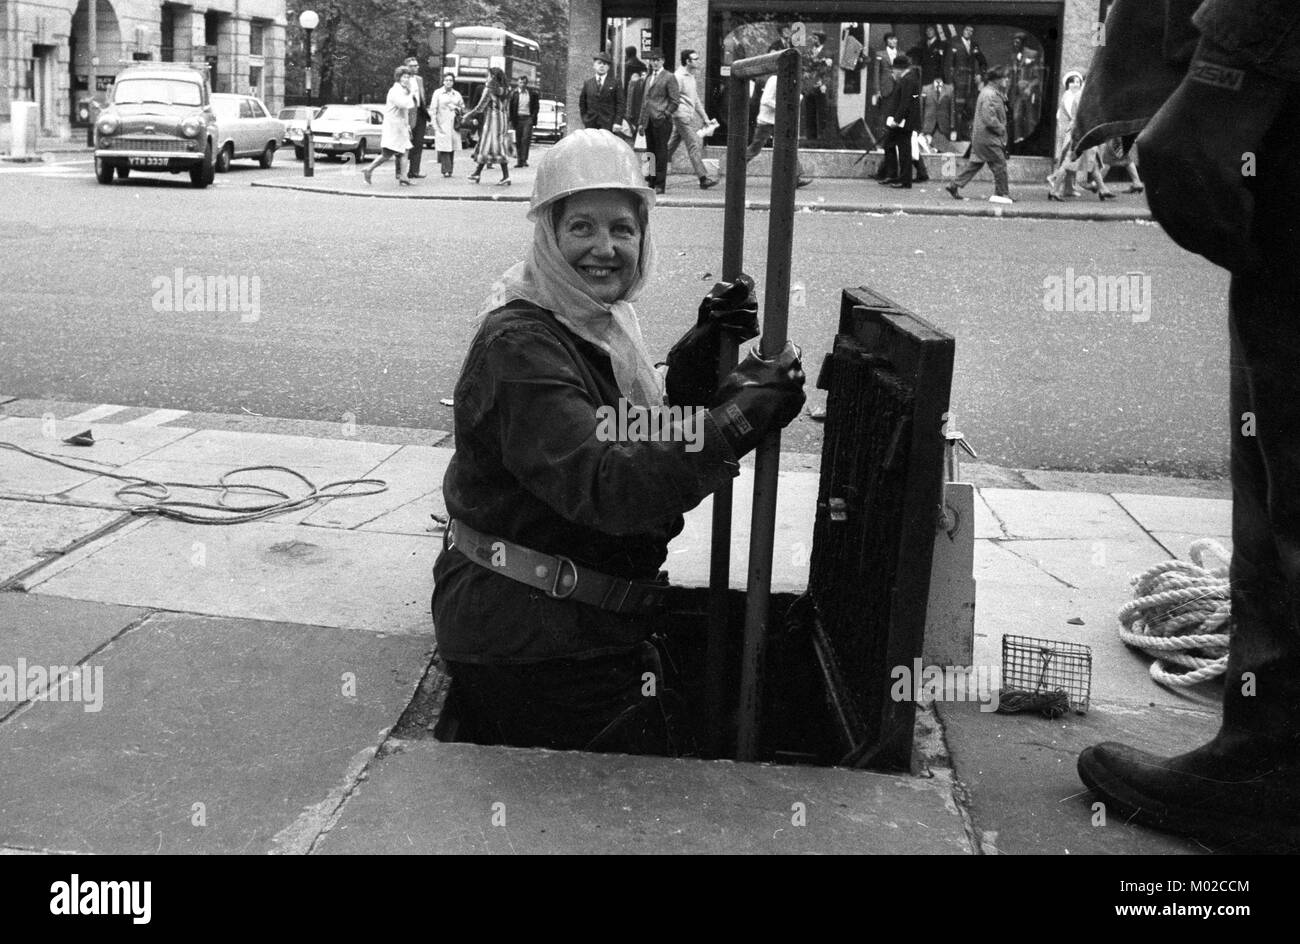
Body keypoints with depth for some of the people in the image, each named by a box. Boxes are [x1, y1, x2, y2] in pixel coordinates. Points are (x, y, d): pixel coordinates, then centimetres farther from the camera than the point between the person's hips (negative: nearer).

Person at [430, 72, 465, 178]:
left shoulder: (457, 94, 15)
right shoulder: (438, 93, 4)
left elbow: (463, 108, 23)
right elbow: (433, 109, 0)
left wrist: (457, 109, 0)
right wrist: (435, 125, -8)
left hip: (454, 125, 3)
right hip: (442, 125, -3)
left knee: (452, 148, 0)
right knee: (444, 148, -12)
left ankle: (450, 170, 6)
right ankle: (446, 170, -13)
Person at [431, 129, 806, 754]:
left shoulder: (597, 324, 10)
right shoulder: (522, 346, -23)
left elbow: (651, 440, 12)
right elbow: (605, 486, -35)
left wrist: (700, 357, -4)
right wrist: (740, 413, -33)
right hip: (530, 646, -10)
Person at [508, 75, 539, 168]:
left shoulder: (532, 93, 6)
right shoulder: (513, 93, 3)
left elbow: (536, 106, 13)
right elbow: (509, 107, 3)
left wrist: (533, 117, 2)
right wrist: (510, 119, -3)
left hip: (528, 118, 0)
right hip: (517, 118, 0)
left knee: (526, 139, -11)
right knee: (518, 141, 3)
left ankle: (524, 159, -8)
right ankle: (519, 160, 9)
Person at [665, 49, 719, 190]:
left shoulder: (691, 77, 18)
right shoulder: (678, 77, -12)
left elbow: (696, 100, 25)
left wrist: (705, 117, 21)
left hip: (689, 117, 9)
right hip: (682, 116, -9)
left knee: (670, 147, 12)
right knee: (694, 146, -11)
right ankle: (703, 178, -13)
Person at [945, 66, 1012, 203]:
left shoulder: (995, 93, 16)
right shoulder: (990, 95, -18)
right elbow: (989, 119, -23)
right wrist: (1001, 129, -13)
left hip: (980, 137, 10)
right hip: (988, 137, -10)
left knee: (976, 164, 12)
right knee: (999, 164, -3)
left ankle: (955, 186, 14)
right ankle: (1002, 194, 3)